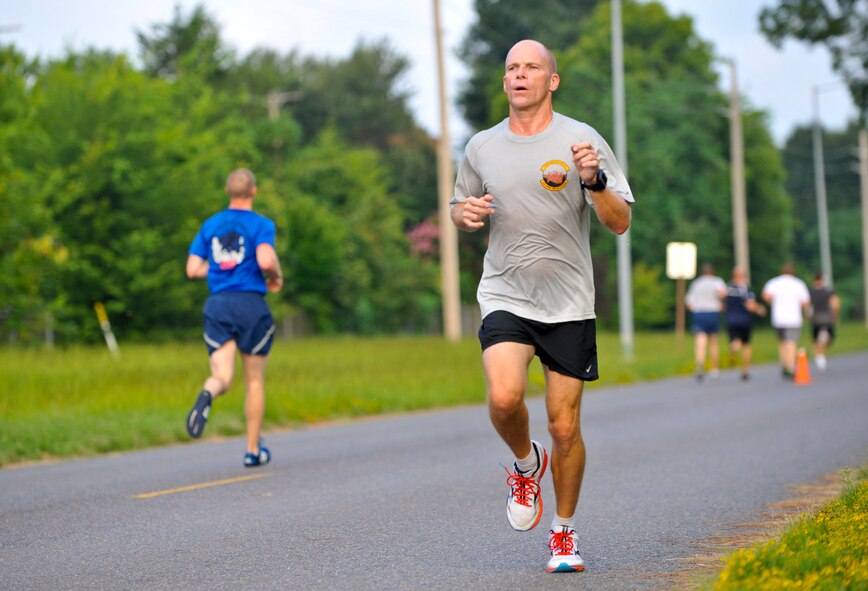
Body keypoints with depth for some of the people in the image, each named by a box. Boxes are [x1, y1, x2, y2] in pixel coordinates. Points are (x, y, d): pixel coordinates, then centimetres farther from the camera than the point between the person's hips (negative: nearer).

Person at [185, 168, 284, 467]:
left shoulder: (210, 225, 10)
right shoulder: (261, 224, -4)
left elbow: (193, 269, 7)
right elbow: (266, 261, -20)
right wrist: (277, 276, 2)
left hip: (218, 306, 3)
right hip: (251, 305, -3)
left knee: (222, 377, -3)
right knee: (255, 380, 11)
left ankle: (208, 393, -41)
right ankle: (253, 450, 16)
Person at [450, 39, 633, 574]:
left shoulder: (582, 140, -1)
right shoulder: (482, 147, 7)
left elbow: (621, 223, -3)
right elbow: (460, 208, 22)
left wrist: (594, 180, -21)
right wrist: (466, 213, -2)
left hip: (569, 304, -1)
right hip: (505, 295, 1)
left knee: (565, 426, 0)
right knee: (504, 398, -25)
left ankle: (565, 533, 21)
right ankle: (525, 463, 9)